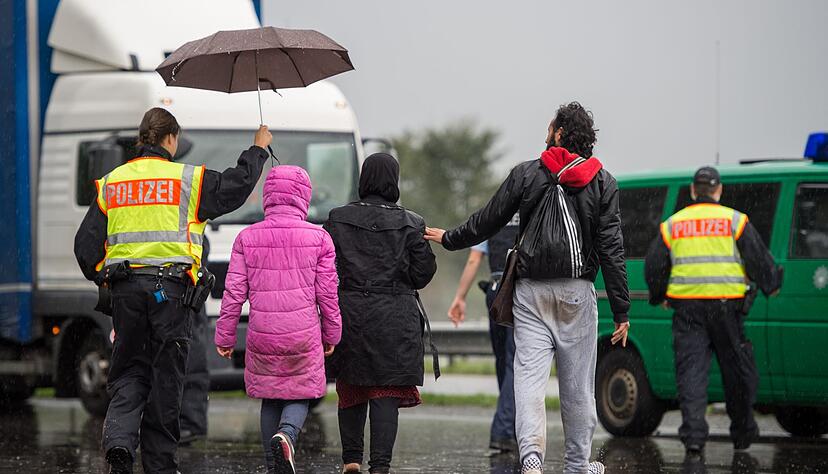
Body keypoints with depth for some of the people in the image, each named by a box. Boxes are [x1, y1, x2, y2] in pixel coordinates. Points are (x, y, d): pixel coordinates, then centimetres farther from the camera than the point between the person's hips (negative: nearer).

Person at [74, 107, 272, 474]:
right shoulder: (188, 180, -2)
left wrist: (103, 279, 20)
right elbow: (236, 186, 8)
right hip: (171, 289, -3)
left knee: (128, 372, 11)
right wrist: (258, 150, 23)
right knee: (165, 378, 4)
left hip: (125, 288, 3)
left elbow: (86, 244, 6)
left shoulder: (111, 183, 8)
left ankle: (119, 440, -14)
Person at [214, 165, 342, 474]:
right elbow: (327, 294, 1)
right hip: (304, 334, -1)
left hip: (262, 335, 1)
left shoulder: (248, 238, 0)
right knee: (300, 396, 8)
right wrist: (331, 334, 14)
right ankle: (287, 434, -22)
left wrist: (224, 337, 8)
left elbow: (234, 292, 0)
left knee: (270, 399, 14)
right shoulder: (318, 238, -3)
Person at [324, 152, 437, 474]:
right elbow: (422, 274, -1)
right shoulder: (411, 224, -3)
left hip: (349, 313, 2)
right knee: (387, 393, -1)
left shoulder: (338, 220, 0)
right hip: (395, 317, -2)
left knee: (351, 387, 16)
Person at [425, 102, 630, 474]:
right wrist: (620, 310, -1)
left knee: (529, 375, -5)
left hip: (531, 291, 0)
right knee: (577, 384, 9)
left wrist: (448, 239, 27)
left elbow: (486, 222, 8)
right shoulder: (602, 183, 0)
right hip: (577, 292, 0)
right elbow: (611, 249, -3)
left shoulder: (525, 175, 0)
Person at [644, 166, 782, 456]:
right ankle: (742, 434, 21)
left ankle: (693, 435, -14)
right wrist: (771, 286, 22)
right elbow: (759, 259, 4)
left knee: (691, 371, -1)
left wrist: (660, 297, 31)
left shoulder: (672, 225, 10)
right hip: (726, 307, -1)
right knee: (737, 370, 11)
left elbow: (654, 267, 13)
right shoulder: (734, 221, 3)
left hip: (687, 309, 1)